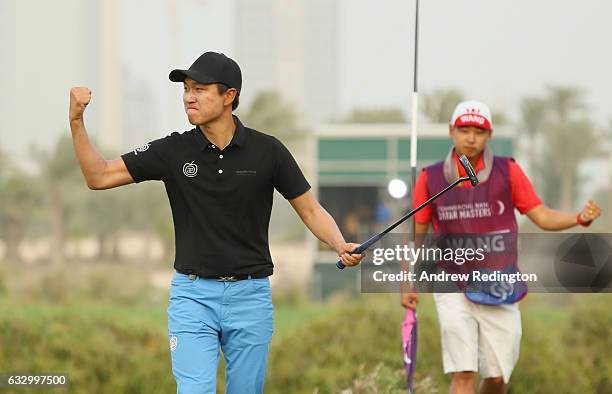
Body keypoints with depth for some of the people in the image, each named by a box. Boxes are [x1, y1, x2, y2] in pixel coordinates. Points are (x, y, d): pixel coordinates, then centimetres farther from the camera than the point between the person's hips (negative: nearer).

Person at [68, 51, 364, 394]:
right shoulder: (173, 152, -1)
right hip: (192, 294, 0)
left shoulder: (267, 151, -3)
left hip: (250, 295, 0)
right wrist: (77, 121, -13)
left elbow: (311, 210, 4)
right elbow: (99, 177, 0)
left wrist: (341, 246, -15)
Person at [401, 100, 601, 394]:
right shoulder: (430, 178, 1)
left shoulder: (508, 171, 0)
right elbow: (416, 235, 9)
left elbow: (544, 218, 0)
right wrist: (408, 284, 1)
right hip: (453, 289, -1)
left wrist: (580, 217, -18)